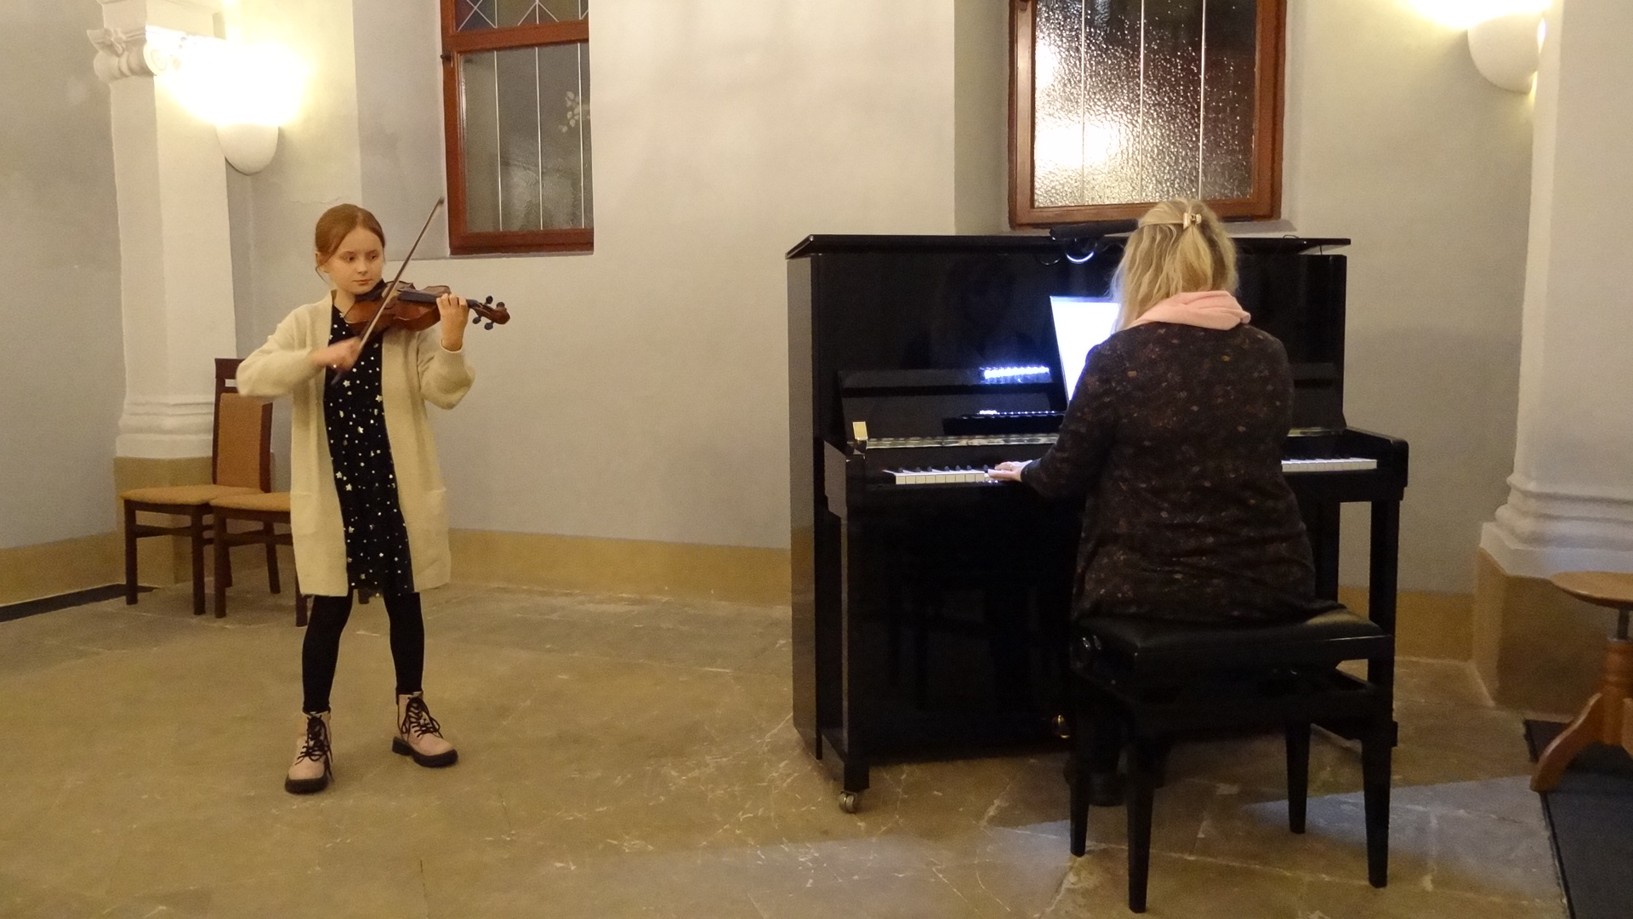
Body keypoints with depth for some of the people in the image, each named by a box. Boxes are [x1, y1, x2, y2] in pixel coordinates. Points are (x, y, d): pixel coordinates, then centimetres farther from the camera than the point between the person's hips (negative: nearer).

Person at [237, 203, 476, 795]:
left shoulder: (407, 321, -1)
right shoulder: (305, 324, 1)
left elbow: (444, 393, -13)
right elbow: (249, 379, -13)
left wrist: (451, 344, -32)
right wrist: (317, 357, -28)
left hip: (397, 487, 1)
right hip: (332, 492, 0)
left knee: (404, 603, 12)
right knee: (330, 612, 4)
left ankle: (411, 715, 29)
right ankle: (314, 733, 20)